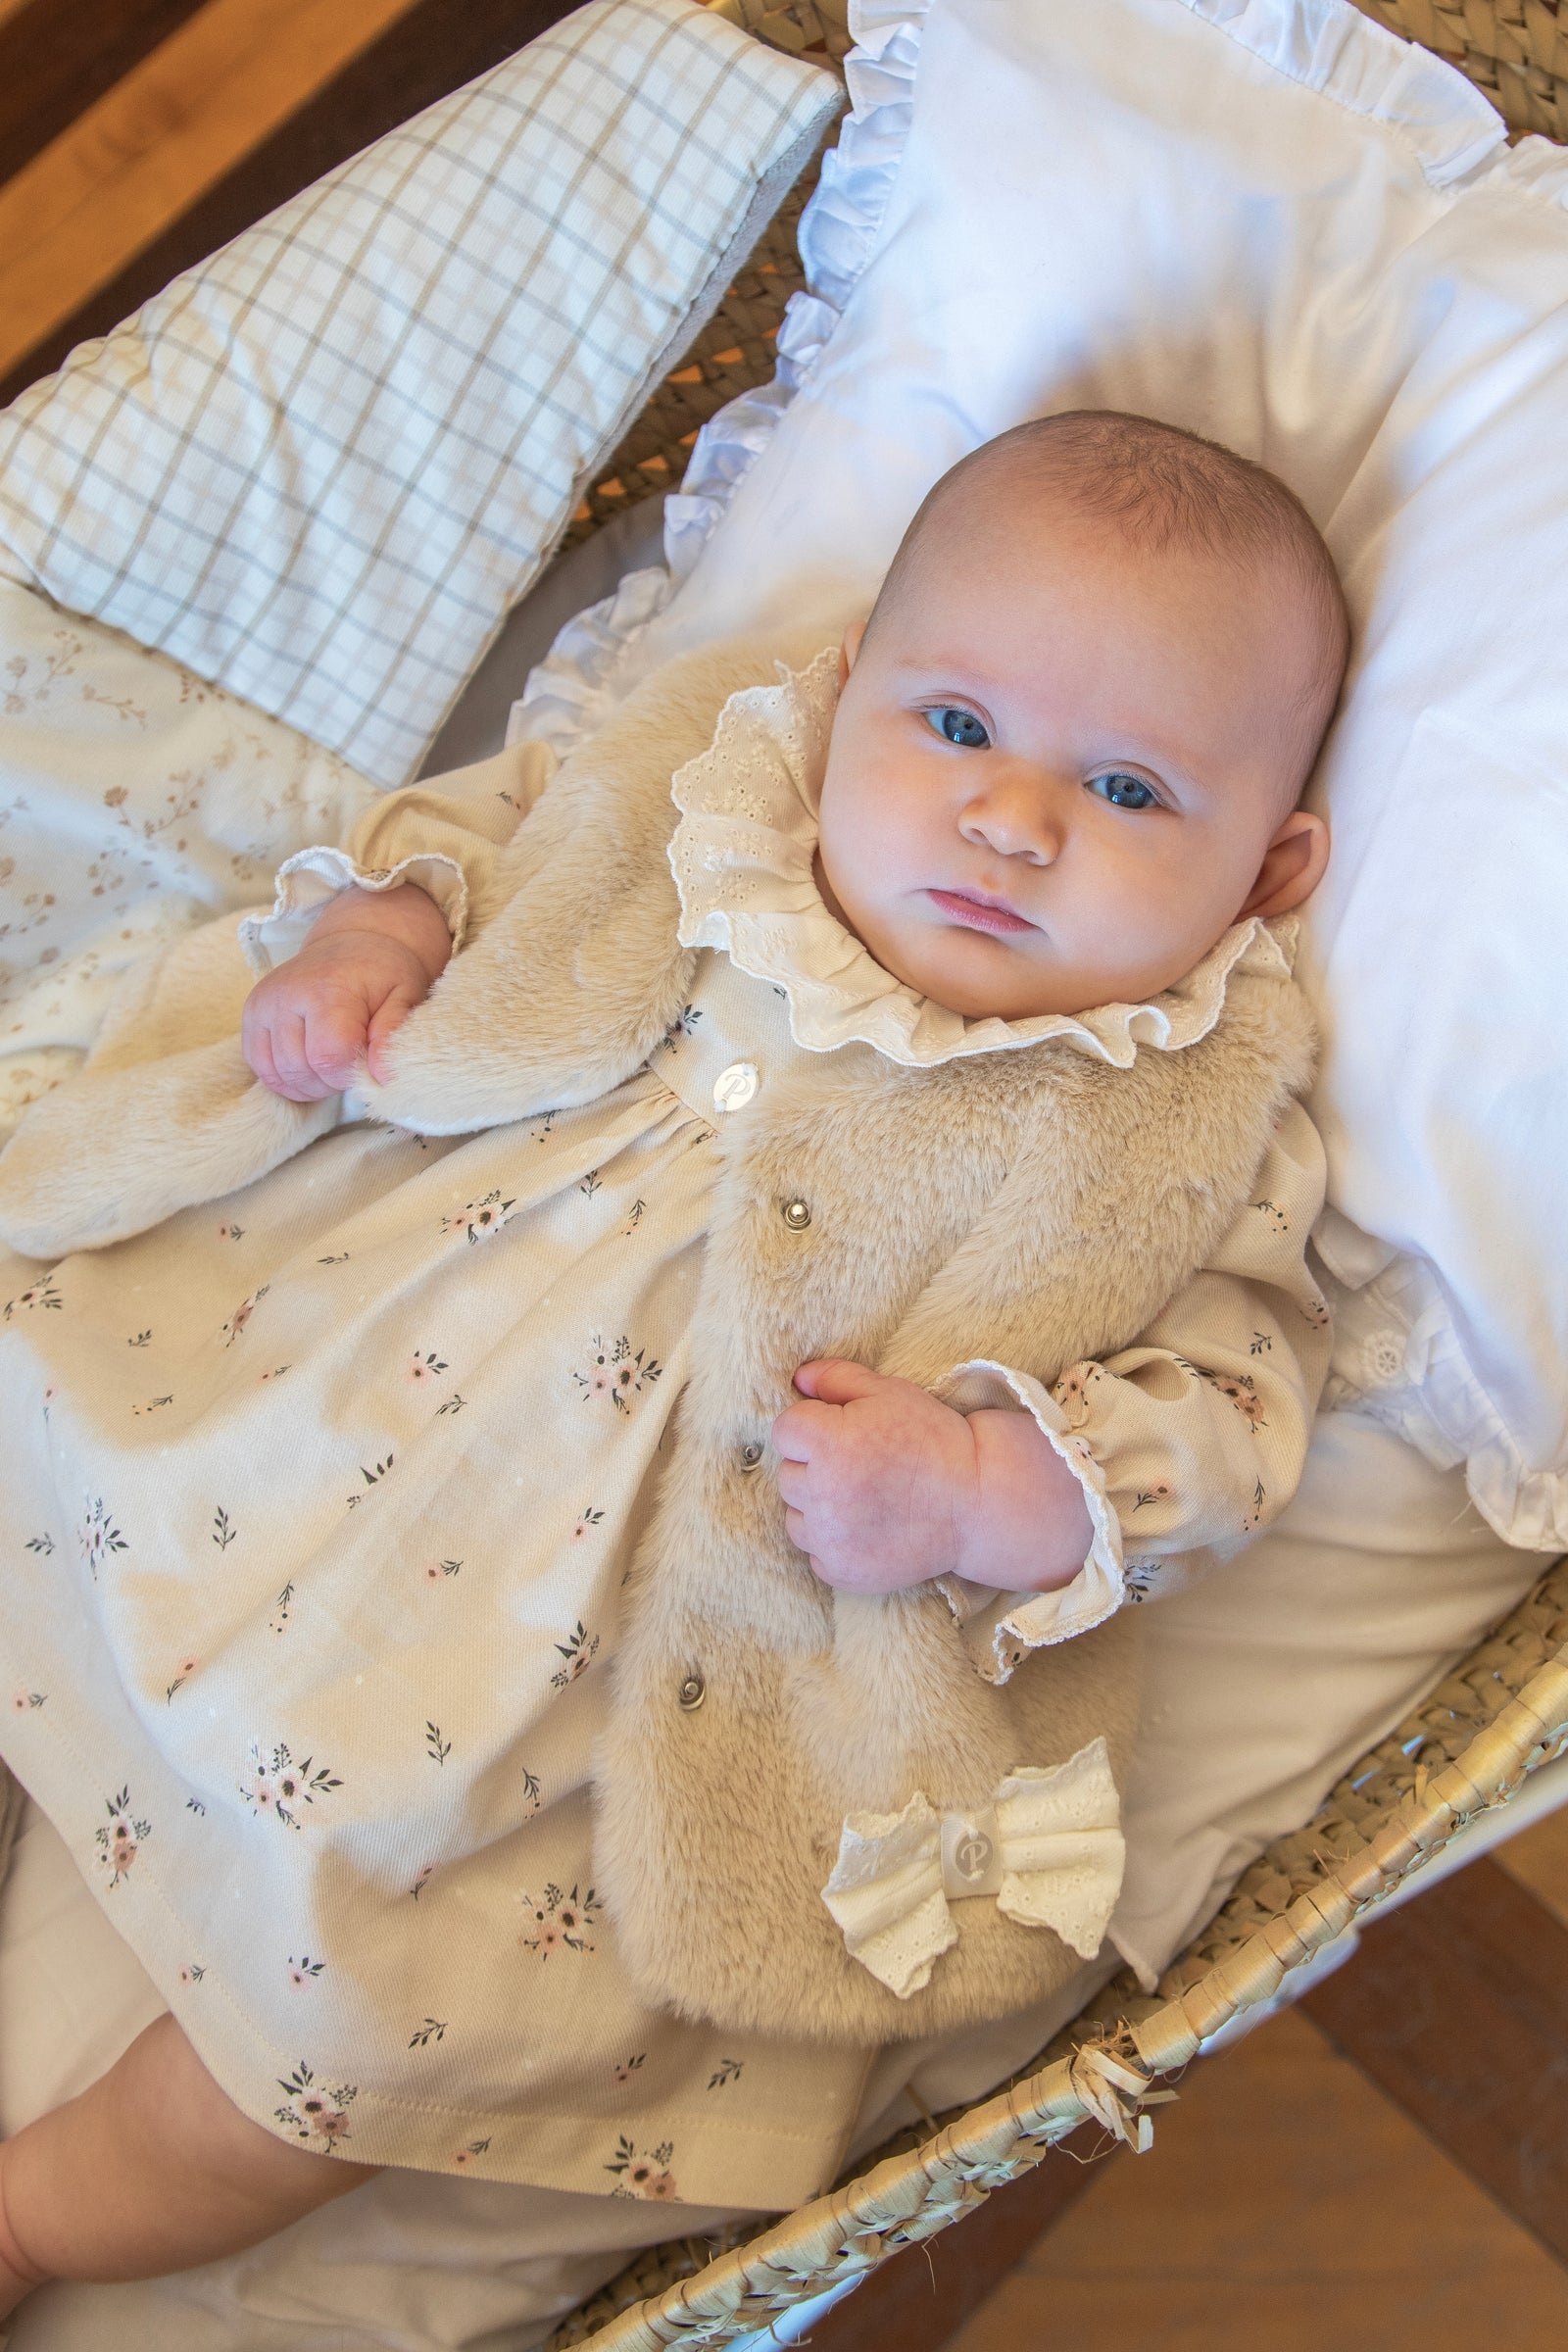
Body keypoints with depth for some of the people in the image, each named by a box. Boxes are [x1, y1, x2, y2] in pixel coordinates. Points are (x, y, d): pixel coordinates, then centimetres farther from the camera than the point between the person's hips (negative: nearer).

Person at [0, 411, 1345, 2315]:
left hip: (607, 1641, -4)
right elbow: (490, 818, 15)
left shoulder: (1185, 1143, -6)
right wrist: (370, 926, -6)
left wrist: (978, 1492, -27)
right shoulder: (713, 789, 2)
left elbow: (1226, 1416, -10)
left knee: (390, 1970, -14)